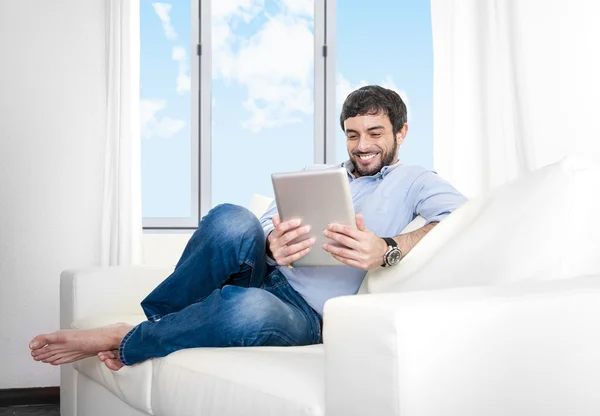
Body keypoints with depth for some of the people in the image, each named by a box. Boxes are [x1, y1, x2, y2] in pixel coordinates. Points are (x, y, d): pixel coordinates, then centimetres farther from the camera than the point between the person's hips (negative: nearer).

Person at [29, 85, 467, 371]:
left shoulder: (414, 182, 8)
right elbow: (263, 225, 11)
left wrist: (387, 249, -31)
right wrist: (270, 246, -17)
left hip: (306, 315, -4)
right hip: (264, 276, 4)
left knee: (250, 309, -42)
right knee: (233, 221, -33)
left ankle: (125, 341, -15)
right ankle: (153, 322, -14)